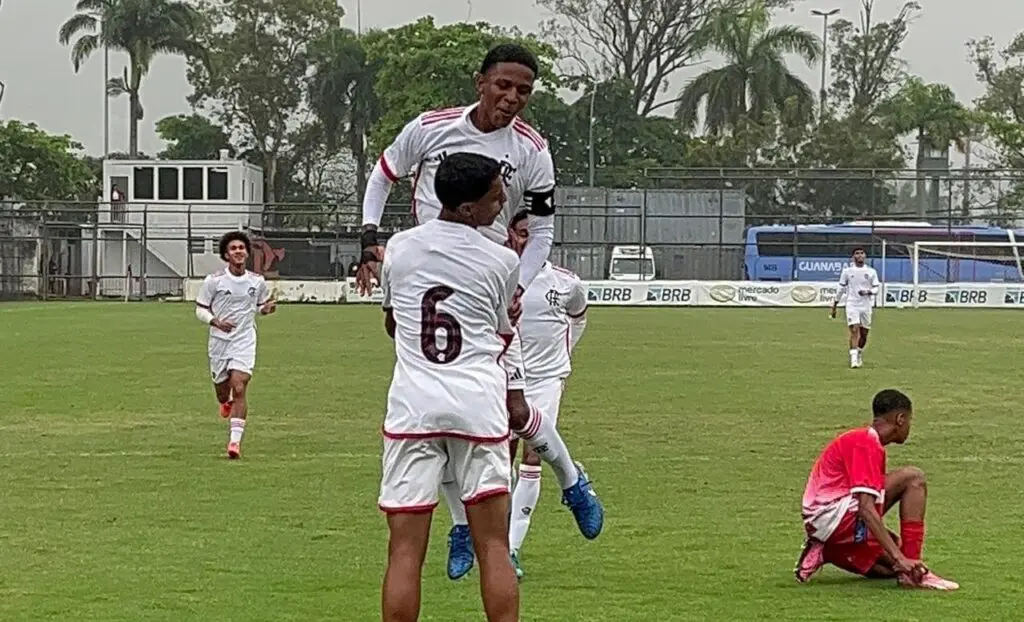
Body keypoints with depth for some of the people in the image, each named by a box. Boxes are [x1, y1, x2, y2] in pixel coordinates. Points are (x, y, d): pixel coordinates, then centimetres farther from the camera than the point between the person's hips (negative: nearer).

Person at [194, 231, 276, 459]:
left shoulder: (257, 281, 0)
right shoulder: (213, 280, -6)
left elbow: (261, 306, 17)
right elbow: (200, 309, 0)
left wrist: (268, 308, -7)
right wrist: (216, 322, -19)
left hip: (245, 342, 0)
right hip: (219, 343, 0)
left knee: (239, 389, -17)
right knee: (222, 394, 10)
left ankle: (235, 441, -16)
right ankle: (227, 404, 50)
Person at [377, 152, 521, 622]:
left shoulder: (399, 248, 8)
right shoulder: (503, 262, 0)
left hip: (412, 407, 1)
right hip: (479, 407, -1)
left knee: (405, 552, 0)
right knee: (493, 548, 4)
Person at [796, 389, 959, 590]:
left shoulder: (858, 438, 20)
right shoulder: (866, 443, -12)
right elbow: (866, 509, -23)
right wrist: (899, 558, -27)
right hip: (830, 514, -11)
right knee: (913, 478, -14)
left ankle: (823, 554, 9)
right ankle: (912, 572, -20)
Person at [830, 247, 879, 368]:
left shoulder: (871, 271, 5)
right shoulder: (847, 271, 3)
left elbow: (876, 289, 6)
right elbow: (841, 289, 9)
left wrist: (868, 292, -17)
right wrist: (834, 306, 10)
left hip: (866, 306, 2)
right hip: (852, 305, -2)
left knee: (864, 333, 8)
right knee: (854, 330, -16)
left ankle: (859, 354, 33)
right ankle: (854, 359, -18)